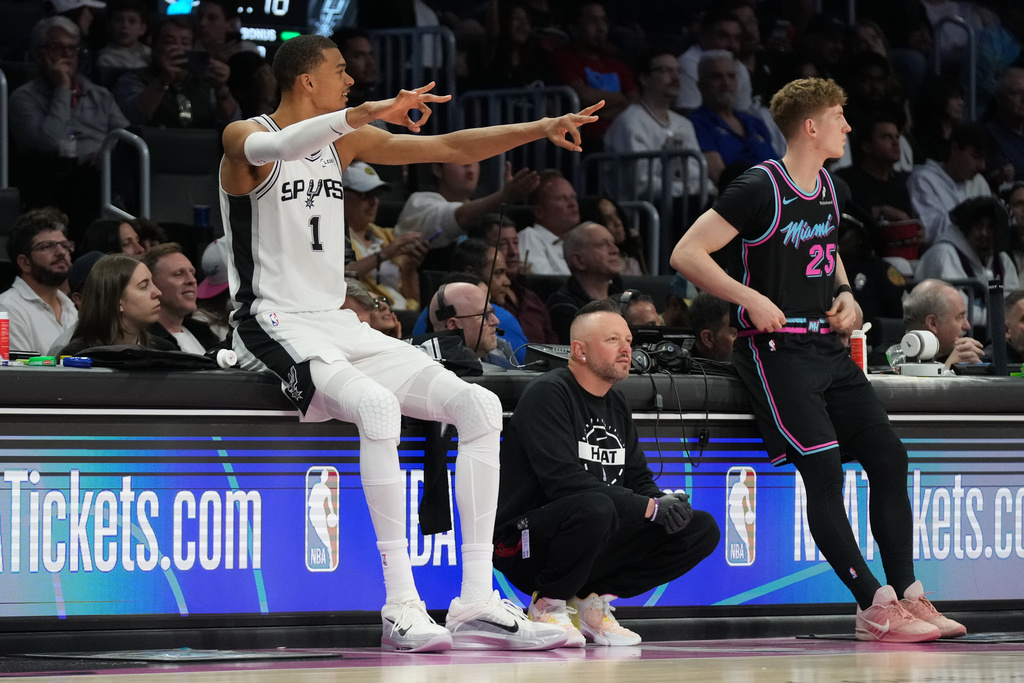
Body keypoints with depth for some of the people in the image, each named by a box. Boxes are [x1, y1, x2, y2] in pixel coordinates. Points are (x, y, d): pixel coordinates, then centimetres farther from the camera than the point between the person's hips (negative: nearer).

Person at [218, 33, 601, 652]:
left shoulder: (344, 141, 15)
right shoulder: (246, 137, -7)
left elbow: (449, 149, 15)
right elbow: (274, 147, -33)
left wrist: (540, 130, 5)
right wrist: (368, 112, -46)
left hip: (339, 324, 8)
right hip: (276, 326, -8)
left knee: (480, 406, -9)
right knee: (378, 408, -36)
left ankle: (476, 602, -13)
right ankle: (402, 607, -35)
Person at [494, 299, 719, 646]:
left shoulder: (616, 405, 16)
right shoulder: (547, 394, -12)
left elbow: (639, 480, 17)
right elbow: (563, 480, -24)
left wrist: (667, 503, -9)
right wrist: (650, 507, -24)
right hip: (527, 547, -8)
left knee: (702, 530, 0)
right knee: (595, 508, -40)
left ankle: (591, 600, 4)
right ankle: (548, 605, -12)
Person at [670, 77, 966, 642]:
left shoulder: (826, 186, 13)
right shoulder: (761, 188, -12)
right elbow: (686, 254, -16)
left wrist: (844, 294, 12)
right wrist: (752, 299, -22)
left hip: (824, 344, 8)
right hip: (775, 347, -8)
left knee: (889, 456, -2)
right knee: (824, 470, -17)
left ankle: (907, 596, 1)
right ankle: (874, 607, -15)